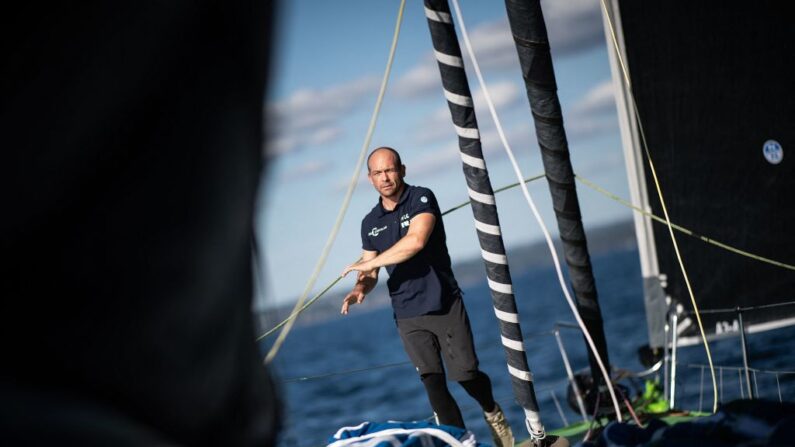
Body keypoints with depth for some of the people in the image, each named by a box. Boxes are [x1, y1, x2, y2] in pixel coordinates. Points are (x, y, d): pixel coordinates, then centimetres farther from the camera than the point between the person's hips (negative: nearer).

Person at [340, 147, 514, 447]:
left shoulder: (421, 198, -7)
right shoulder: (370, 223, 10)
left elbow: (416, 241, -24)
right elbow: (370, 272, 16)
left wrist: (370, 262, -17)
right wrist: (361, 287, -8)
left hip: (445, 305, -4)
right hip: (408, 317, 4)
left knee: (466, 374, -3)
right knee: (433, 383, -6)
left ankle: (492, 412, 27)